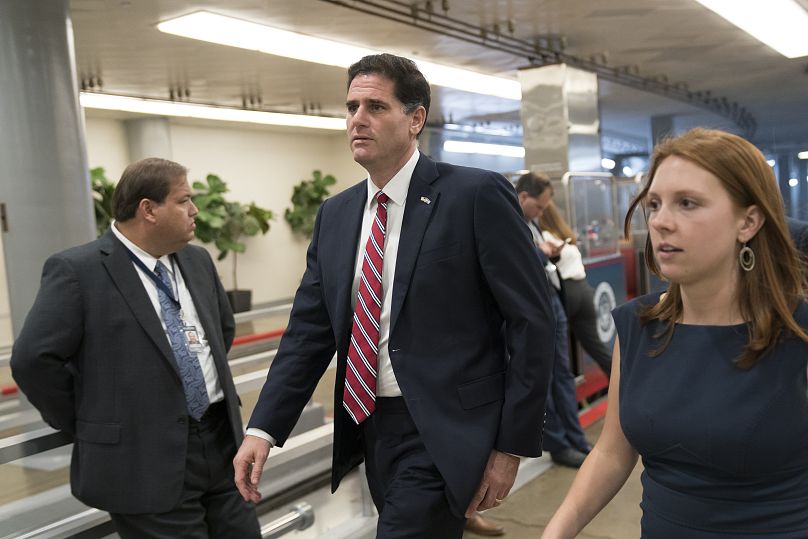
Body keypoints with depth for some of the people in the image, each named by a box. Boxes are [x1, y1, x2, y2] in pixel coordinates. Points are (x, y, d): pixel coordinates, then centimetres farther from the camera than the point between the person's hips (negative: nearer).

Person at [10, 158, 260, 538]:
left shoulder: (197, 261, 8)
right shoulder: (77, 270, -12)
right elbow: (33, 359, -14)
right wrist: (87, 427, -6)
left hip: (223, 442, 6)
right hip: (147, 462, -6)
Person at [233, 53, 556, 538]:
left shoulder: (477, 195, -11)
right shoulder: (335, 214, 7)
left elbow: (532, 320, -10)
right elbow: (309, 329, 7)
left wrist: (513, 444, -10)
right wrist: (264, 428, -1)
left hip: (442, 435, -6)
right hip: (368, 428, 6)